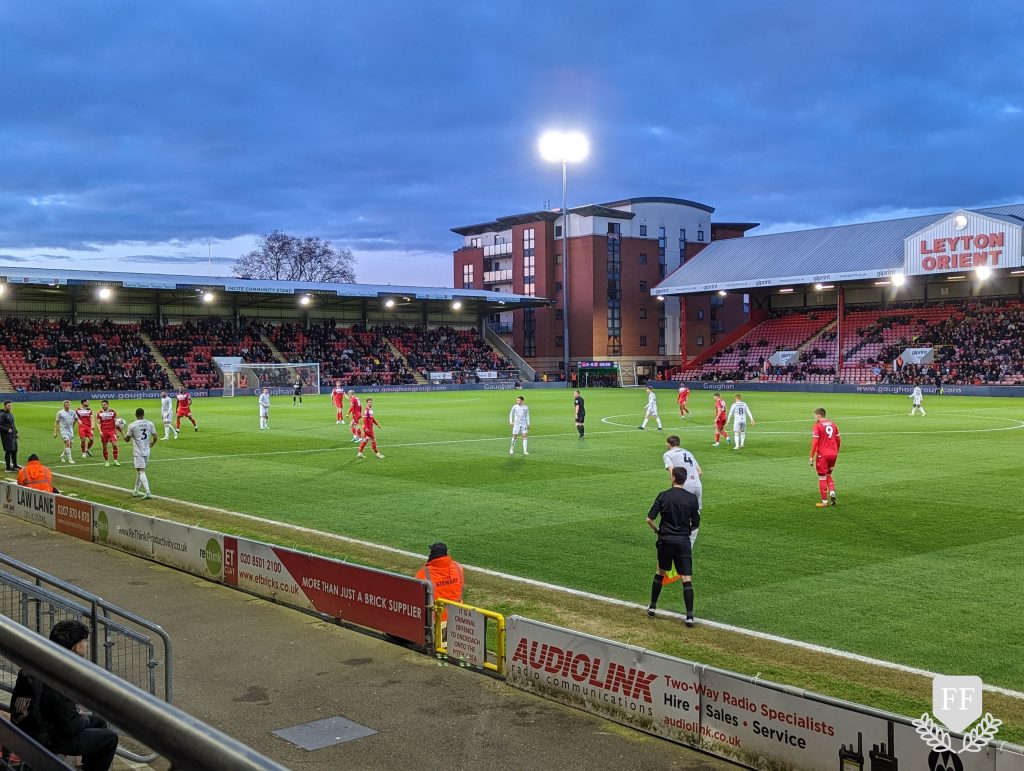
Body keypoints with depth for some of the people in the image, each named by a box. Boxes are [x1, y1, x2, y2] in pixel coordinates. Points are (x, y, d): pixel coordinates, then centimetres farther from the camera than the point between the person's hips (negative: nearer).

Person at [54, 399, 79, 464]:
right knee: (68, 444, -17)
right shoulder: (60, 413, -6)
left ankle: (62, 455, 31)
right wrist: (55, 432, -4)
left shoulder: (72, 412, 4)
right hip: (63, 431, -5)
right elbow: (56, 422, -1)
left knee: (70, 446, 7)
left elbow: (76, 419, 23)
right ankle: (69, 459, -11)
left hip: (71, 431, 5)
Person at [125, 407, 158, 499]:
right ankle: (136, 491, 29)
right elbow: (155, 437, 2)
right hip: (146, 452, 5)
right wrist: (151, 444, 21)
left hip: (138, 452, -5)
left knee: (141, 472, -8)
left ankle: (147, 492, -21)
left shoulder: (132, 425, -8)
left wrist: (123, 433, 18)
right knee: (140, 471, 19)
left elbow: (127, 439, 0)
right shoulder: (150, 424, 2)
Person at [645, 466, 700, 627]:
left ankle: (652, 607, 26)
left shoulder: (663, 496, -4)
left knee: (661, 572, 20)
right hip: (683, 541, -1)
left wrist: (656, 530, 11)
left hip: (665, 540, 1)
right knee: (687, 578, -2)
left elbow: (649, 519, -8)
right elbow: (696, 524, 4)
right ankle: (689, 615, -8)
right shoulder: (692, 498, -1)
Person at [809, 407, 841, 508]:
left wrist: (811, 457, -10)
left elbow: (815, 442, -15)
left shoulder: (817, 426, -10)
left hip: (822, 454, -6)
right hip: (833, 454, 6)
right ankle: (832, 493, 0)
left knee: (822, 478, 4)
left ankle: (824, 501, 8)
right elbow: (838, 440, 13)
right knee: (828, 475, 22)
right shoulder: (832, 424, 8)